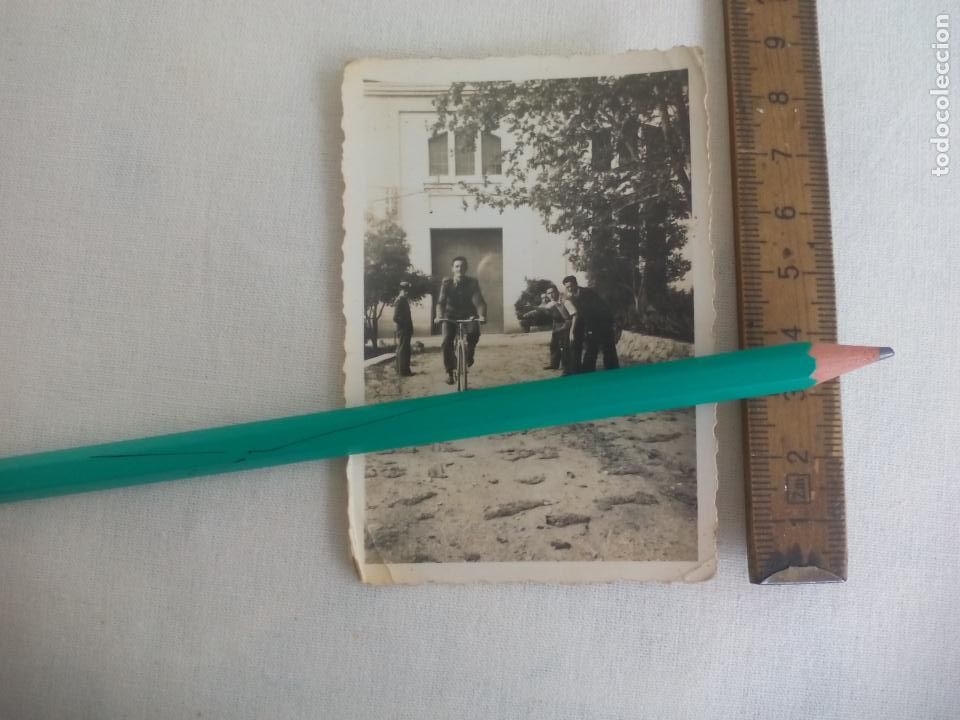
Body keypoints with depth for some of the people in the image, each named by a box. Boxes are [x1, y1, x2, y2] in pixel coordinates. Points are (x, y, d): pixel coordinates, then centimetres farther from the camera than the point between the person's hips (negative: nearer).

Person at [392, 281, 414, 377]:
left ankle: (402, 369, 19)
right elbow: (395, 317, -18)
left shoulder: (404, 300, 16)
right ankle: (403, 371, -5)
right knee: (403, 350, -7)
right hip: (403, 329, -10)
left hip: (406, 329, 10)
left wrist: (410, 328, 17)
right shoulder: (400, 300, -13)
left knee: (403, 350, 13)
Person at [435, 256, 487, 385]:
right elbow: (441, 301, -24)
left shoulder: (472, 282, -17)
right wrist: (439, 316, -44)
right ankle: (449, 371, -2)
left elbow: (479, 301, -27)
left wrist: (482, 315, -47)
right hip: (451, 315, 1)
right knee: (447, 341, -20)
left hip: (468, 314, 0)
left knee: (474, 332, -32)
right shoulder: (446, 282, -16)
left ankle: (469, 353, 0)